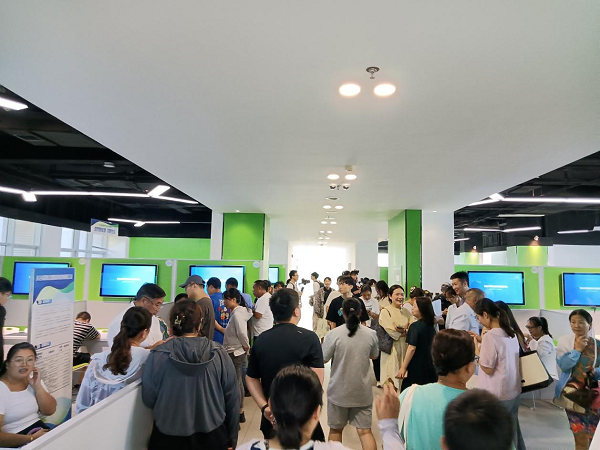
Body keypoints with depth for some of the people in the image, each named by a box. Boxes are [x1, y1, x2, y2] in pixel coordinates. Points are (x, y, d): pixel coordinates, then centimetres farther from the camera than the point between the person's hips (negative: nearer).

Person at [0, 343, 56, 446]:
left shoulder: (34, 379, 6)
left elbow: (50, 411, 4)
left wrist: (37, 386, -8)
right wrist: (31, 438, -25)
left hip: (41, 430, 5)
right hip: (17, 442, -5)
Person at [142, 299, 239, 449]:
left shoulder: (157, 356, -16)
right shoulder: (219, 354, -13)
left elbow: (148, 399, -4)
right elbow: (232, 399, -7)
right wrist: (232, 437, 6)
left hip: (169, 438, 0)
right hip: (212, 437, 1)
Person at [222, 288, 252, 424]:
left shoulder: (237, 313, -20)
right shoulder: (238, 312, 9)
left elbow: (242, 333, -29)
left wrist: (246, 346, -15)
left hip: (235, 353, -10)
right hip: (235, 352, 10)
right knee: (237, 383, 19)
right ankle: (240, 413, 32)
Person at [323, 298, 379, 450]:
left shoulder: (334, 334, -17)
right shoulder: (371, 334, -8)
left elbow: (323, 359, -9)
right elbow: (374, 356, 8)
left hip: (339, 390, -2)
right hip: (362, 390, 2)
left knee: (335, 429, 17)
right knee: (365, 431, 10)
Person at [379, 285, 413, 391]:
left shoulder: (406, 312, 12)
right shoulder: (385, 311, -6)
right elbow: (392, 332, -15)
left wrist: (401, 330, -13)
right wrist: (406, 330, -3)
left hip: (405, 347, 5)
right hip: (392, 349, -5)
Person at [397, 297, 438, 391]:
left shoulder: (415, 326, -16)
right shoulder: (431, 326, 5)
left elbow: (412, 348, -19)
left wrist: (403, 368, -16)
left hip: (416, 367, -7)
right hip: (430, 365, 7)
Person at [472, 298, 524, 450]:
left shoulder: (490, 336, -24)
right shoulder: (511, 332, 2)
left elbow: (488, 369, -19)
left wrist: (478, 351, -6)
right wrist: (482, 341, 11)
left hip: (496, 395, -8)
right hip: (514, 391, 8)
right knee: (512, 429, 23)